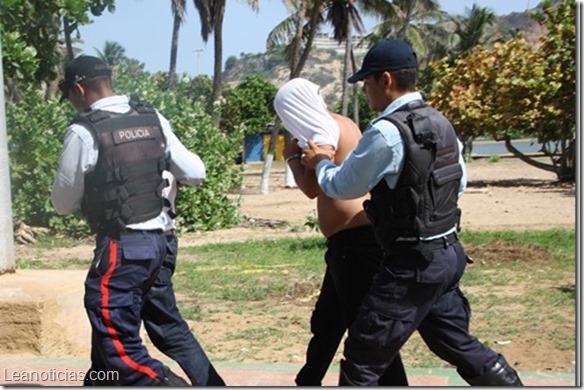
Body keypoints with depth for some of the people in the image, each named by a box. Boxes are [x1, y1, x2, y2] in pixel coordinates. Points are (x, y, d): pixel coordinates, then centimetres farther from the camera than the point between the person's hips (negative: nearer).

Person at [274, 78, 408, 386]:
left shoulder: (325, 129, -14)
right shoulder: (338, 124, 16)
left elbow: (311, 187, -18)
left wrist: (292, 157, -3)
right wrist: (303, 154, 12)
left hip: (355, 242, -11)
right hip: (353, 241, 11)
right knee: (326, 321, 24)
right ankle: (308, 383, 40)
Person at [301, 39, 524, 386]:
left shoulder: (387, 131, -18)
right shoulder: (441, 123, 7)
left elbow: (344, 187, -7)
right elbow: (459, 184, 19)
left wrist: (321, 163, 13)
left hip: (413, 263, -8)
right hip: (449, 253, 9)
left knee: (363, 359, 2)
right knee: (458, 344, 22)